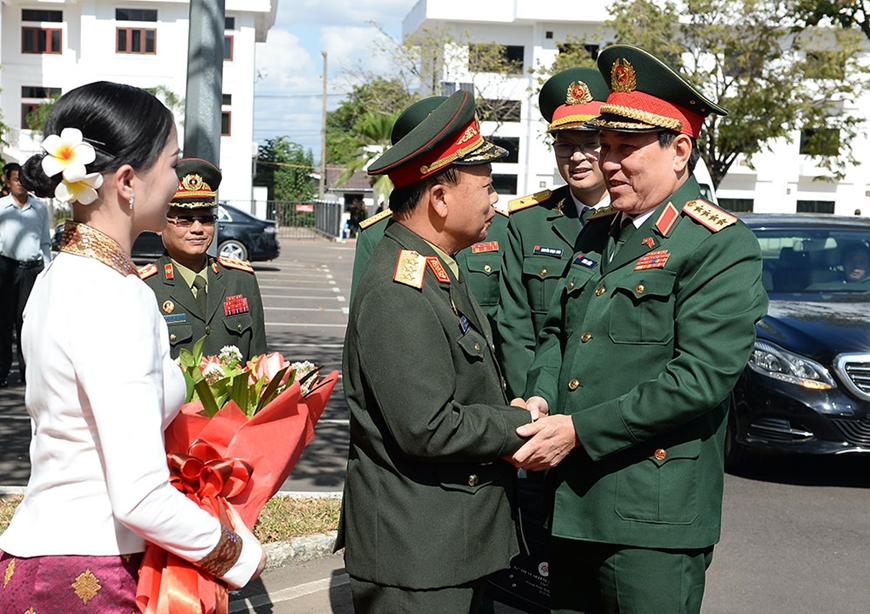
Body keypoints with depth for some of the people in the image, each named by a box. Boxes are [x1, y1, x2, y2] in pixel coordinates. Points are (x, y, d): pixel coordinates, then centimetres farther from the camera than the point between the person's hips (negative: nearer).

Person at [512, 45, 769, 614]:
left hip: (653, 520, -7)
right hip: (570, 501, 7)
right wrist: (540, 400, -4)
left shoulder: (723, 246, -11)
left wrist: (579, 431, -19)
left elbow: (701, 378, -20)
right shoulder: (596, 232, 13)